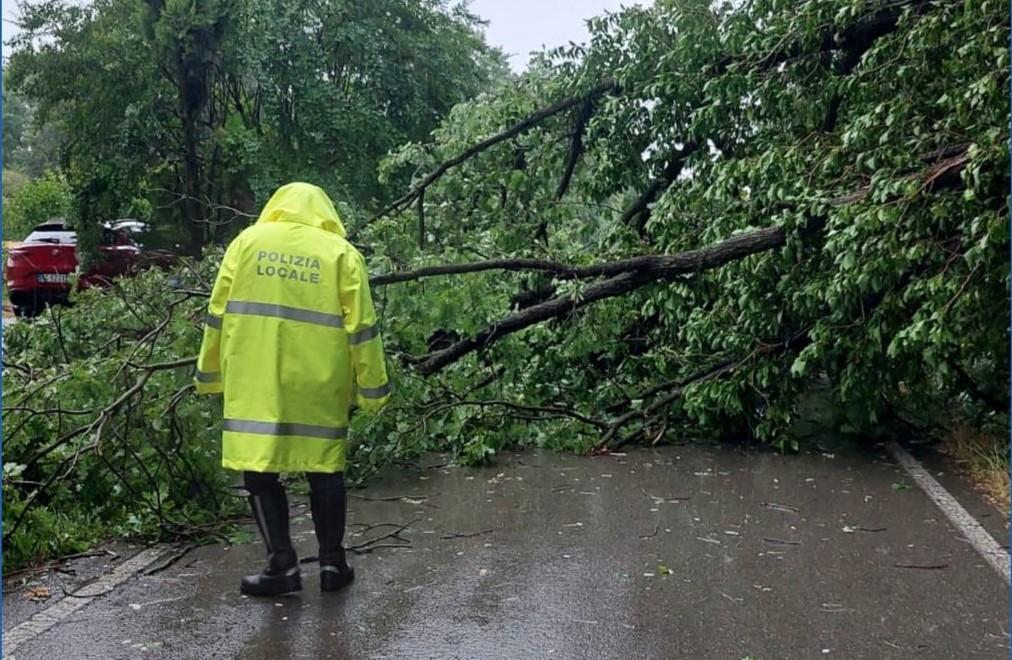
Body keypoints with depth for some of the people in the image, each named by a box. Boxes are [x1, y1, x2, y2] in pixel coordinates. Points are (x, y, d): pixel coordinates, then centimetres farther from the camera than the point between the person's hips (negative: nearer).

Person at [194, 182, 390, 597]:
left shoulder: (247, 242, 8)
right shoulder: (342, 253, 5)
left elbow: (218, 314, 6)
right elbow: (361, 327, 0)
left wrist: (209, 375, 15)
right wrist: (371, 390, 4)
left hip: (255, 386, 0)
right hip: (318, 388, 1)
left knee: (260, 469, 7)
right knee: (325, 469, 13)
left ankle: (283, 565, 7)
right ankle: (332, 563, 19)